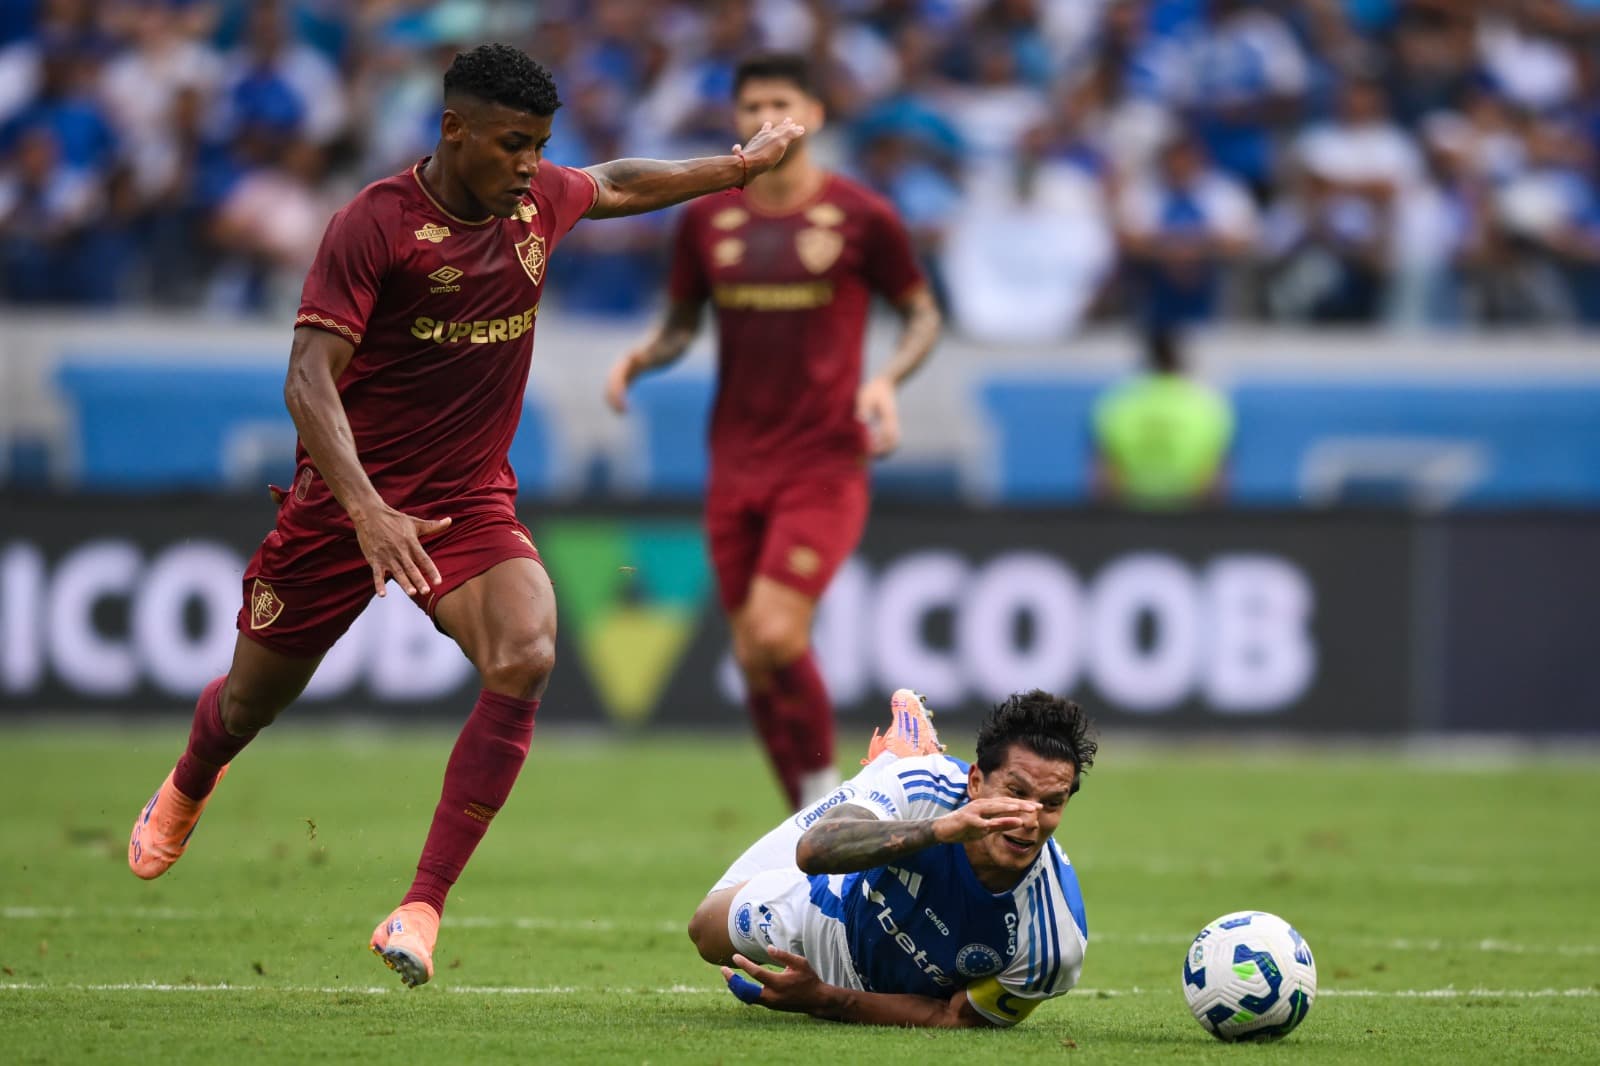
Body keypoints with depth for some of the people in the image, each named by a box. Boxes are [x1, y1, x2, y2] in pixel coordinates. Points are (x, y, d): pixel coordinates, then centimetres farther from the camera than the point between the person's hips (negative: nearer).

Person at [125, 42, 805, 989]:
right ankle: (189, 787, 53)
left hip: (472, 505, 3)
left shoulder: (540, 201, 0)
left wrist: (740, 167, 35)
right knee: (256, 697, 13)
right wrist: (366, 510, -38)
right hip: (350, 497, -3)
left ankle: (423, 909, -25)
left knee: (527, 657, -27)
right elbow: (310, 379, -25)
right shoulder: (374, 224, -18)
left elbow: (614, 186, 26)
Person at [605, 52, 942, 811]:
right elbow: (683, 323, 16)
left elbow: (921, 313, 7)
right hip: (736, 465, 4)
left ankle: (825, 792, 0)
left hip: (826, 464, -4)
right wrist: (639, 360, -5)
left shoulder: (861, 218, -3)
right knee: (753, 659, 4)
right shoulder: (707, 220, 6)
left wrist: (887, 380, -12)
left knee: (774, 636, -20)